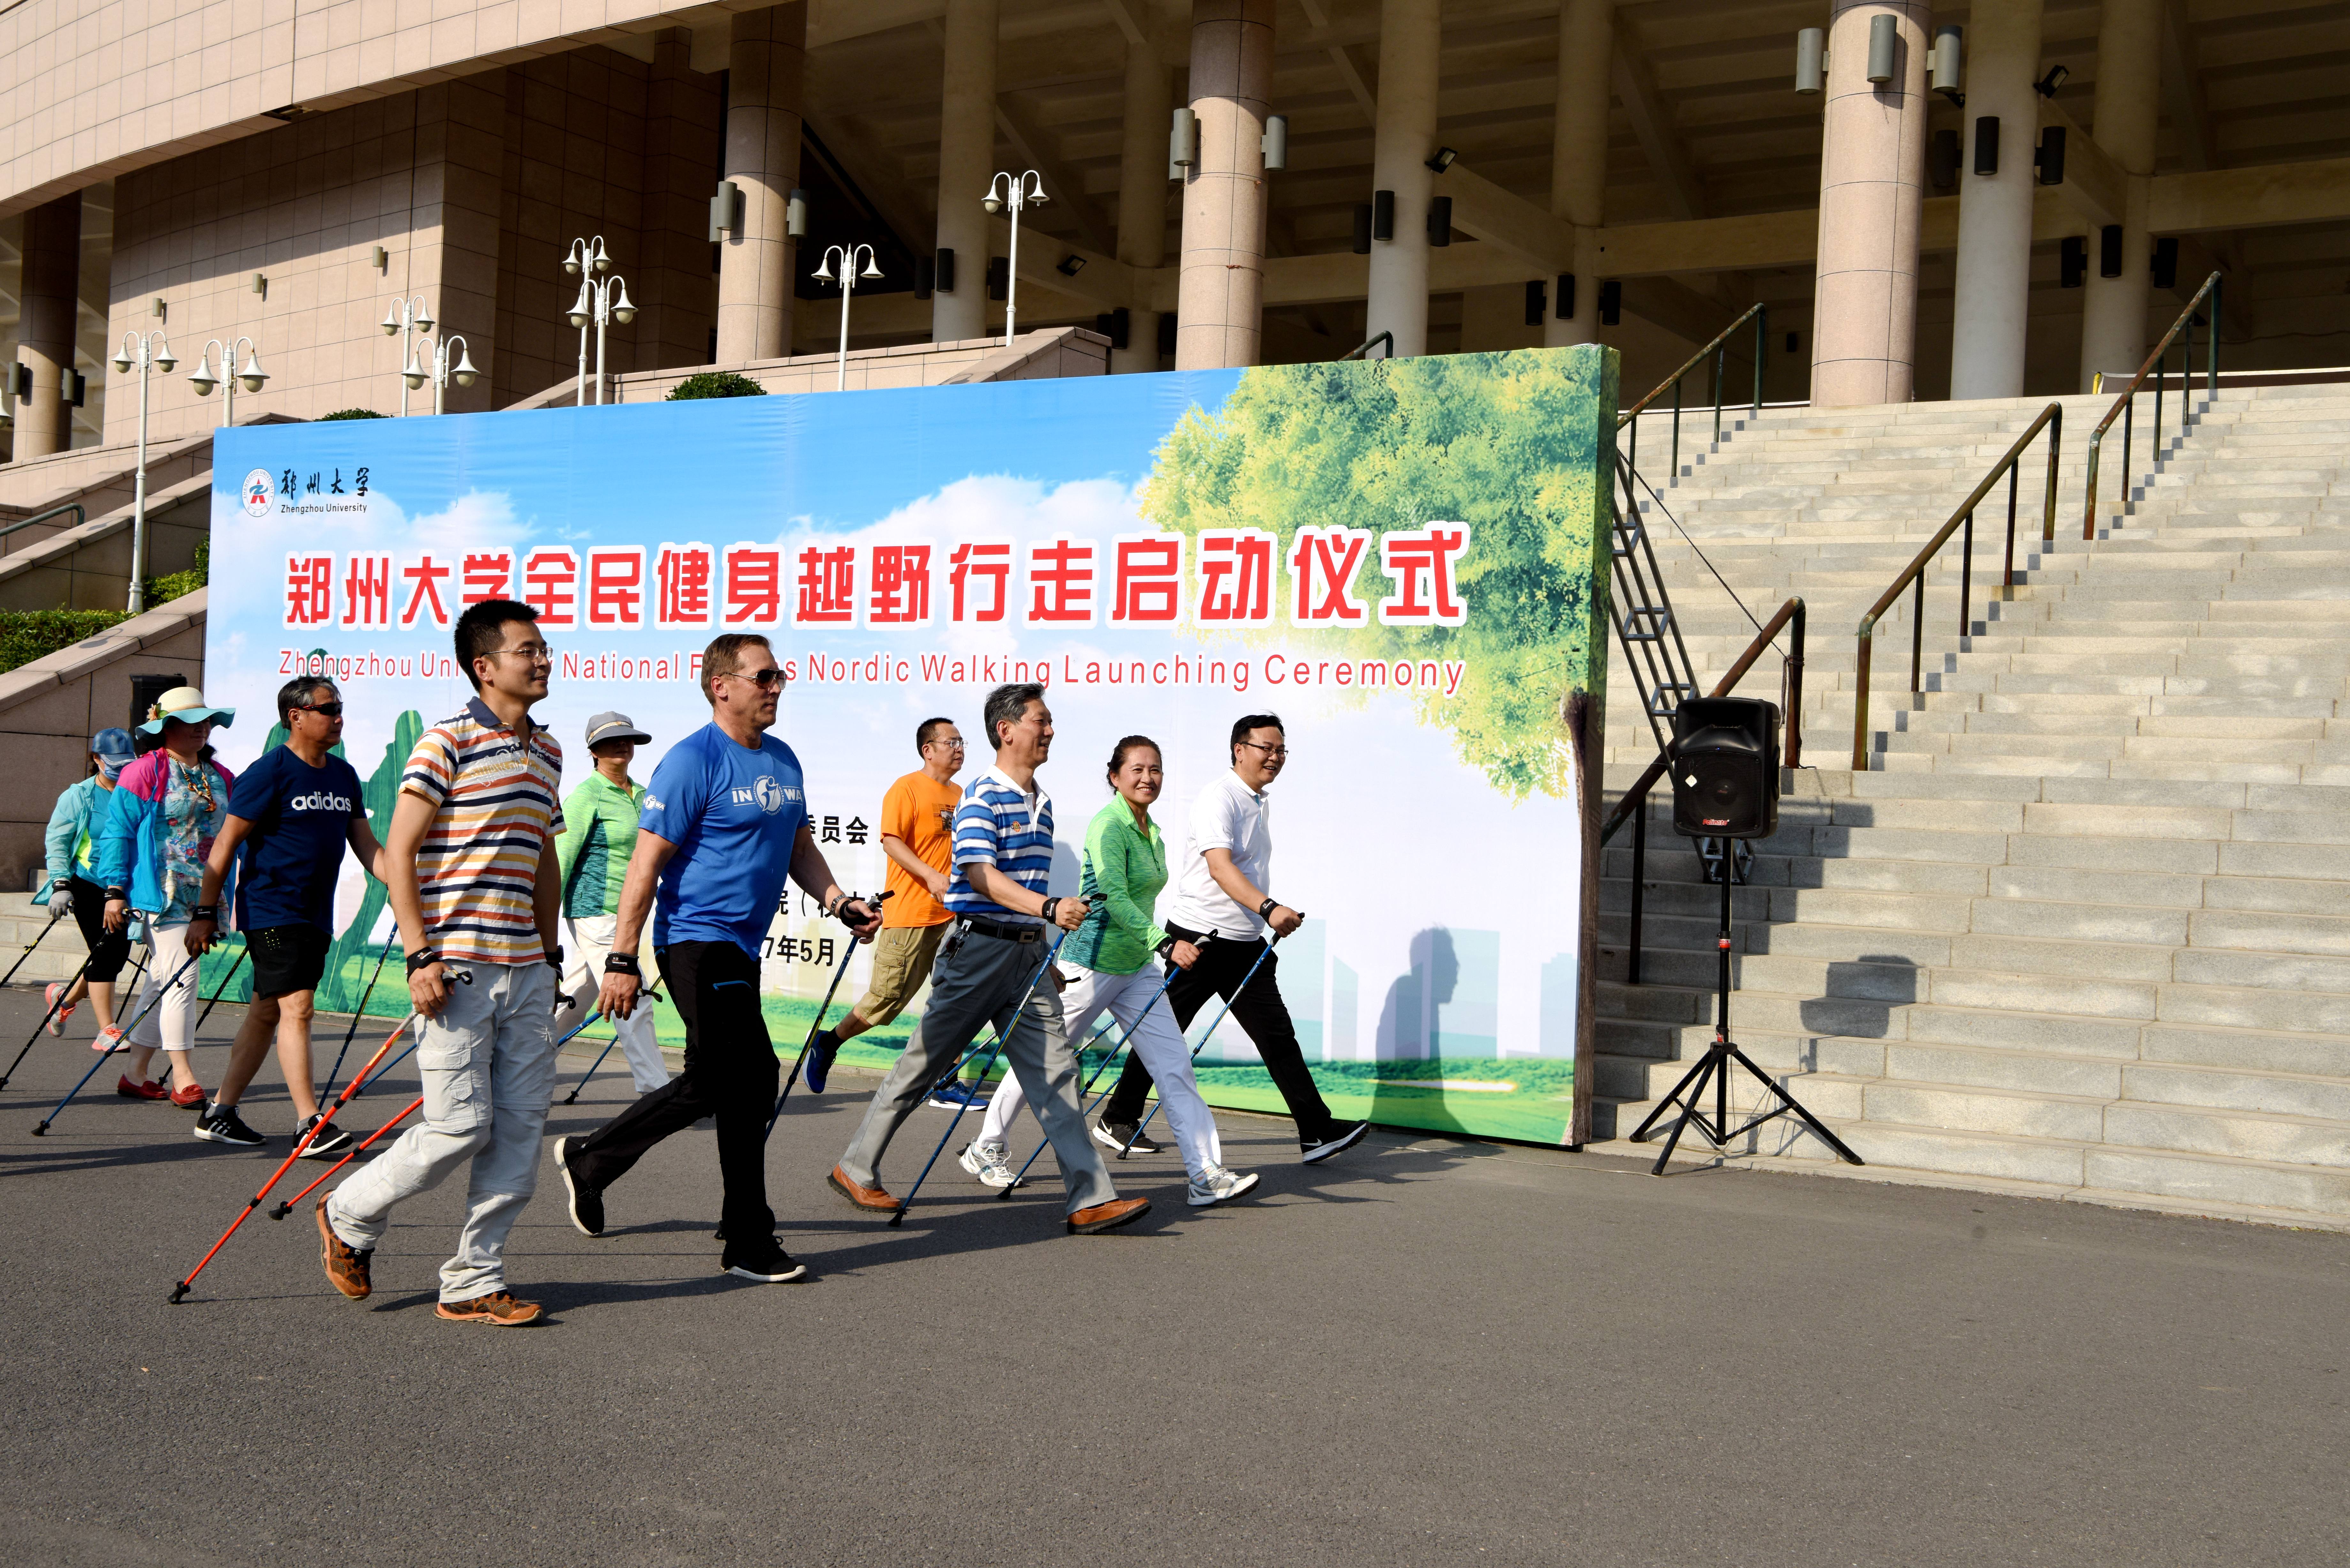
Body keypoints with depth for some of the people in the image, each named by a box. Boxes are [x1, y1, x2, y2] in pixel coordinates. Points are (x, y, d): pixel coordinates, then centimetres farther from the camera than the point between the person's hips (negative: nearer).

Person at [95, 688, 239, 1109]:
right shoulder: (146, 772, -4)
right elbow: (118, 832, -5)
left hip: (204, 897, 6)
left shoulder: (221, 779, 15)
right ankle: (182, 1076, -9)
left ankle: (135, 1073, 17)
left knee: (165, 980, 10)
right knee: (179, 975, -12)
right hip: (163, 892, -6)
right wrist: (115, 891, -10)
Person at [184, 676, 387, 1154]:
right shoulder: (270, 772, -10)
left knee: (267, 1013, 12)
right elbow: (226, 845, -9)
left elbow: (367, 845, 14)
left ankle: (219, 1113, 21)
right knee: (297, 1008, -13)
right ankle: (310, 1125, -13)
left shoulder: (345, 775, 11)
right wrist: (205, 913, -10)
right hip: (271, 911, -8)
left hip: (316, 916, 8)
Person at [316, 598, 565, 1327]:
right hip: (458, 968, -7)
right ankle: (349, 1218, 19)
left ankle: (473, 1284, 14)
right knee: (460, 1126, -6)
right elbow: (398, 853, -10)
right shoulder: (448, 742, -8)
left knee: (520, 1129, 4)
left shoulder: (546, 751, 14)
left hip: (526, 971, 7)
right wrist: (421, 955, -15)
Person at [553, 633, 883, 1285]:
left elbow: (801, 848, 21)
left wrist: (839, 903, 4)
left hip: (740, 946, 9)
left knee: (710, 1085, 16)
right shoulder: (692, 762, -13)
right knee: (751, 1079, -7)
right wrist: (622, 961, -18)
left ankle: (589, 1161, 32)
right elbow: (646, 864, -15)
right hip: (697, 939, -9)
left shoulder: (783, 761, 13)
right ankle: (749, 1245, 4)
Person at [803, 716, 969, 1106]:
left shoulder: (959, 794, 15)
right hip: (910, 915, -7)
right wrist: (930, 876, -27)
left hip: (951, 916, 7)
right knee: (888, 997, 0)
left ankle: (945, 1084, 7)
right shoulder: (906, 789, -8)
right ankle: (828, 1043, 23)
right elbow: (891, 841, -17)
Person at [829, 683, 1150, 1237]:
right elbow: (981, 876, -23)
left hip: (1028, 953, 7)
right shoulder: (981, 796, -12)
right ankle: (856, 1170, 18)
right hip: (978, 947, -7)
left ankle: (1091, 1197, -2)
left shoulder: (1042, 802, 14)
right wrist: (1049, 908, -35)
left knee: (1055, 1070, 0)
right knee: (923, 1065, 3)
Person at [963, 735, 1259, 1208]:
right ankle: (984, 1149, 24)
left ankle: (1207, 1176, -4)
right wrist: (1165, 943, -36)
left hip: (1138, 968, 8)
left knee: (1175, 1066, -2)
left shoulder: (1152, 832, 10)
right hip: (1091, 963, -8)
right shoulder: (1108, 825, -16)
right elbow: (1114, 898, -27)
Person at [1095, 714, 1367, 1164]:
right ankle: (1117, 1120, 19)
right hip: (1198, 939, -8)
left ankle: (1317, 1132, -3)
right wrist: (1269, 908, -41)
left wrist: (1271, 917, 28)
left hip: (1246, 943, 8)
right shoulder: (1219, 798, -14)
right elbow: (1220, 867, -28)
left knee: (1278, 1034, -1)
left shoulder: (1260, 802, 15)